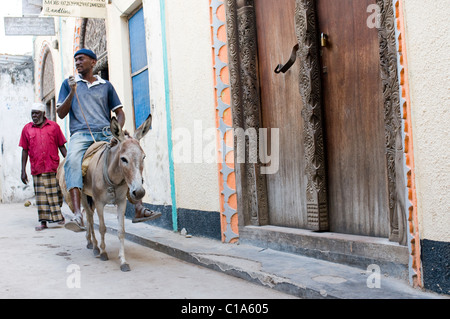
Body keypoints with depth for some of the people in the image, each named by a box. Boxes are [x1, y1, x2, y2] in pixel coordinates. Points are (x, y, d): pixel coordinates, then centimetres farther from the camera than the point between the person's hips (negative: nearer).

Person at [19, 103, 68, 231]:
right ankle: (43, 221, 7)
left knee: (56, 194, 4)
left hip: (54, 168, -1)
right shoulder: (27, 129, 8)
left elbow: (61, 146, 7)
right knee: (41, 195, 2)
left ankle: (58, 217, 18)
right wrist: (23, 171, 6)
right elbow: (25, 150, 9)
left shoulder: (54, 126, 5)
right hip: (37, 169, 1)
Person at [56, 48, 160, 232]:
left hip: (106, 133, 2)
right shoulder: (69, 83, 18)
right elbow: (61, 114, 12)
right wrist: (72, 92, -3)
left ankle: (139, 209, -20)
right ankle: (77, 215, -44)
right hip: (81, 133, -2)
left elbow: (119, 112, 19)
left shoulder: (106, 86, 20)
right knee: (72, 160, -33)